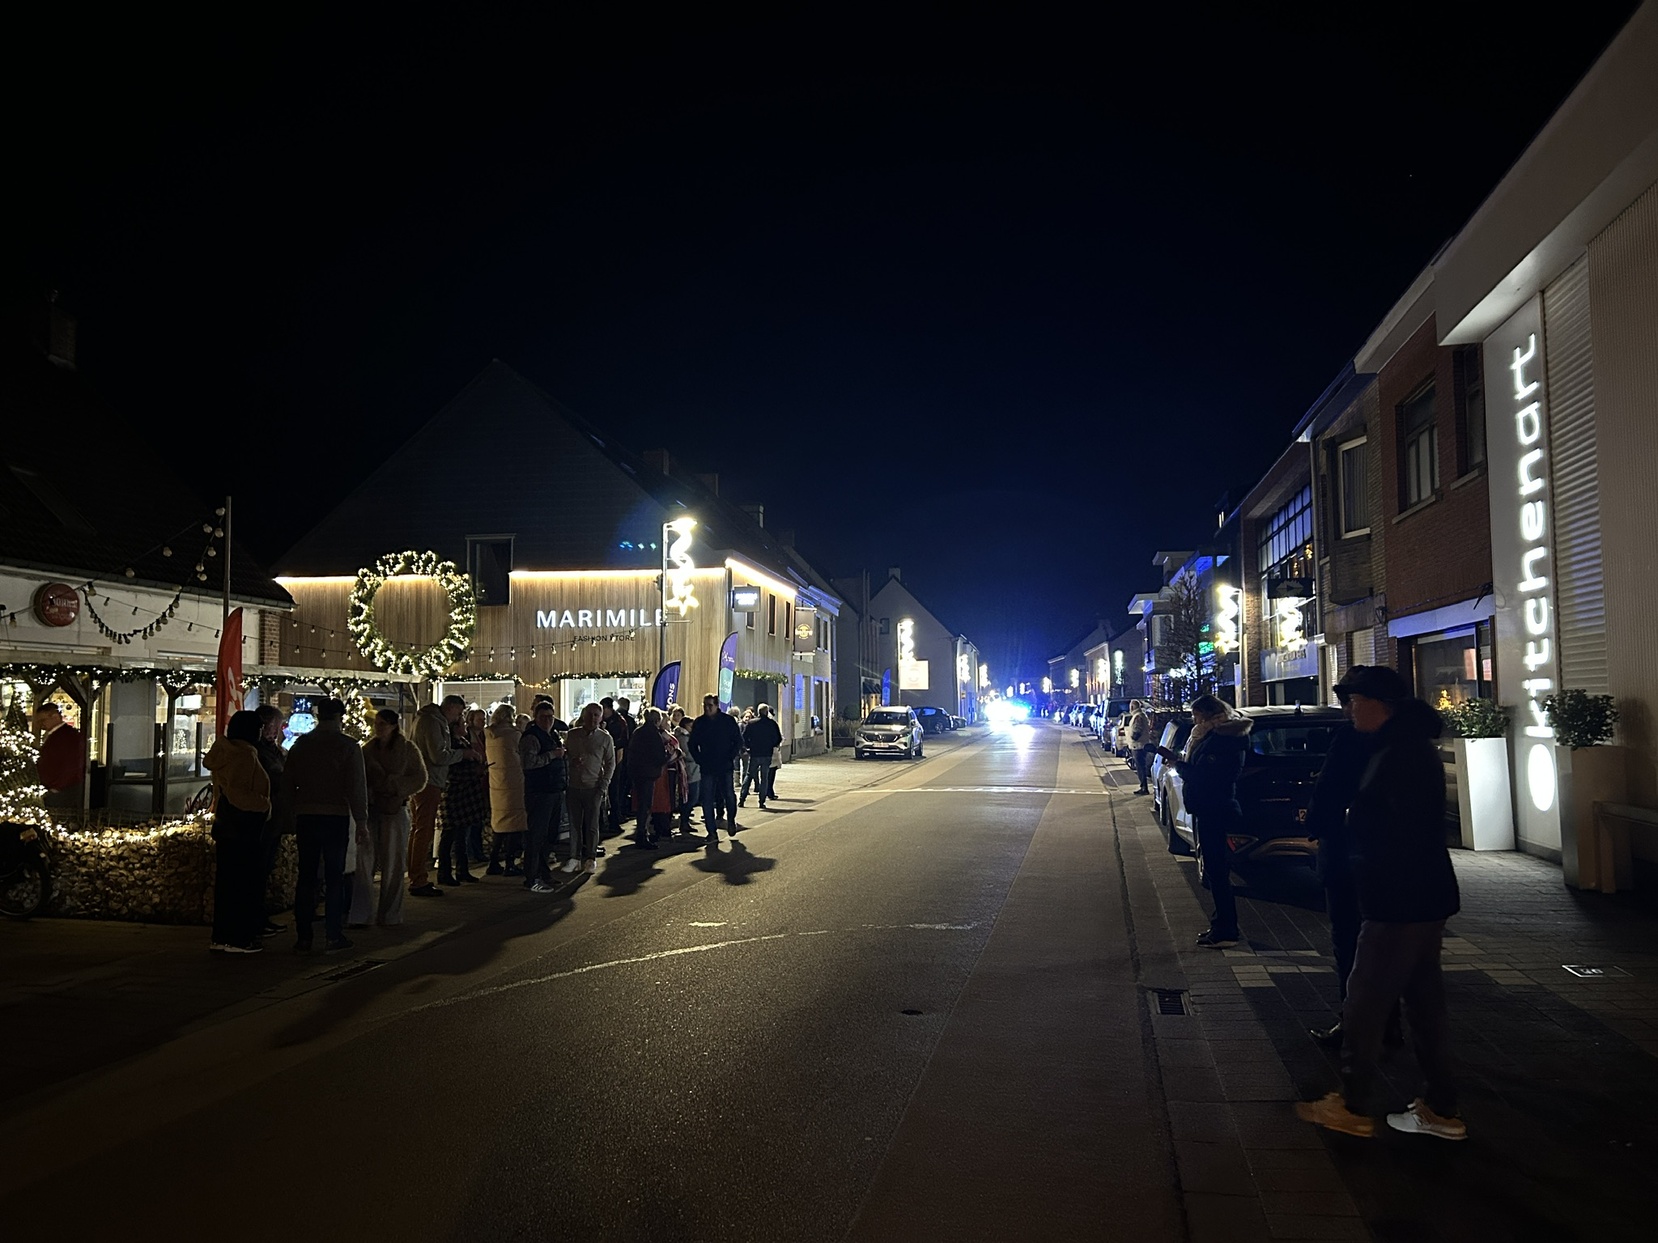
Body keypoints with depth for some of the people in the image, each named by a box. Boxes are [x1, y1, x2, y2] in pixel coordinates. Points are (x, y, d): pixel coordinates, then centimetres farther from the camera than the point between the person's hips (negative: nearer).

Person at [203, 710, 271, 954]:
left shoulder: (227, 752, 14)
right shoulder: (245, 755, -16)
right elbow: (235, 792, -25)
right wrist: (264, 804, -14)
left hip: (227, 827, 10)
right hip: (243, 830, -10)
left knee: (227, 881, 13)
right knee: (243, 882, -4)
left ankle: (222, 937, 18)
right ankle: (236, 938, -1)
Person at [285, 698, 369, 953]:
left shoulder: (300, 745, 6)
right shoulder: (348, 747, -7)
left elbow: (288, 782, 9)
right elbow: (357, 786, -9)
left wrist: (292, 816, 16)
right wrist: (361, 820, -4)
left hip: (305, 816, 4)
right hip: (336, 817, -4)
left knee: (306, 877, 9)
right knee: (334, 877, 2)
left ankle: (303, 937, 10)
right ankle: (334, 936, 4)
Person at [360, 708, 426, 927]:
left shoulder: (407, 749, 1)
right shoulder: (368, 749, 10)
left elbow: (420, 779, -2)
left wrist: (394, 785, -13)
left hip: (396, 810, -3)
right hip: (370, 809, 3)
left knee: (392, 864, 3)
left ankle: (390, 915, 11)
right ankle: (360, 913, 6)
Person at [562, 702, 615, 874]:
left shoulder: (605, 738, 1)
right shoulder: (571, 735, 6)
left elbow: (610, 763, 4)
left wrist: (603, 787, -4)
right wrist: (571, 761, -10)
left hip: (593, 787, -2)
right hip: (574, 786, 2)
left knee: (592, 825, 2)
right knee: (574, 824, 4)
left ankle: (591, 858, 13)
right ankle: (575, 858, 12)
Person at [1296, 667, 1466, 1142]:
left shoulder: (1402, 754, -21)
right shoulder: (1410, 744, 12)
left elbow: (1405, 833, -26)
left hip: (1400, 904, -10)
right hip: (1425, 900, 11)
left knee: (1364, 1003, 1)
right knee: (1424, 1001, 16)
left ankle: (1352, 1108, 13)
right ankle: (1439, 1109, 26)